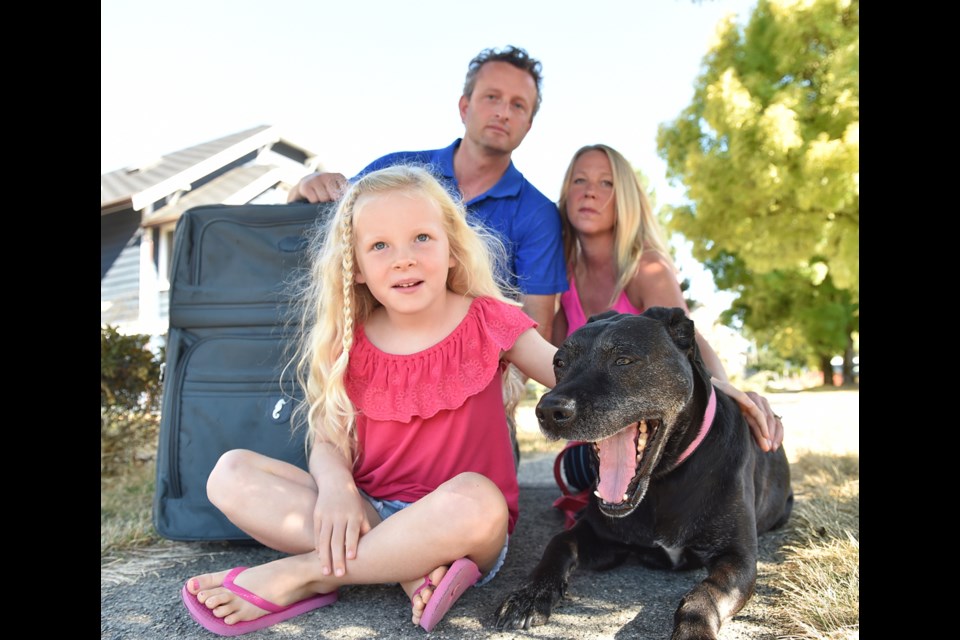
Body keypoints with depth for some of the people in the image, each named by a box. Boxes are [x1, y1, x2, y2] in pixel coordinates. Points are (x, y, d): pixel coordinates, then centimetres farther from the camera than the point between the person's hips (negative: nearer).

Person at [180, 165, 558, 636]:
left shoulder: (487, 322, -4)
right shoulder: (349, 345, 3)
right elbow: (328, 440, -1)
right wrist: (335, 487, -23)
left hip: (461, 525, -3)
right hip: (366, 513, 3)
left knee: (476, 496, -38)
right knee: (232, 473, -12)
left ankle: (305, 575, -19)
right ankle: (410, 568, -22)